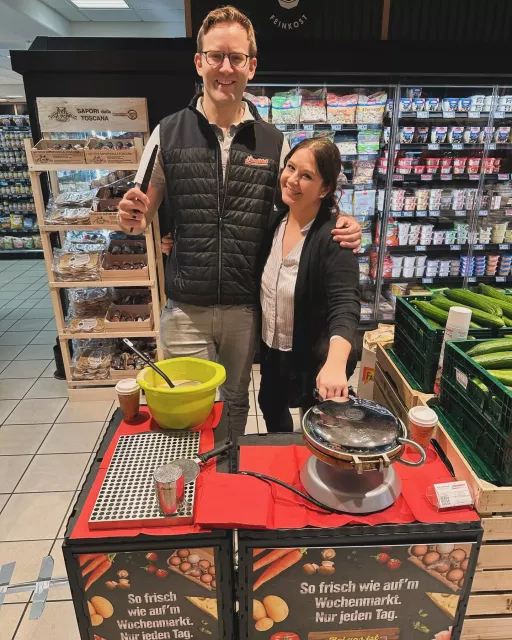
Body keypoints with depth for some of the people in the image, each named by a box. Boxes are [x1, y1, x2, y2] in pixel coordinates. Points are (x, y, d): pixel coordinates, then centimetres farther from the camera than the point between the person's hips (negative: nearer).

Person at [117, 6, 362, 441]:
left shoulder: (273, 142, 1)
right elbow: (143, 217, 3)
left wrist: (340, 226, -11)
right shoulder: (169, 133, -2)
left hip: (245, 307, 2)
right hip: (186, 308, -1)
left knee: (236, 401, 21)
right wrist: (133, 218, -21)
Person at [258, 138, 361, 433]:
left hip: (315, 358, -7)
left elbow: (345, 304, -35)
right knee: (271, 408, 29)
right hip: (272, 349, 7)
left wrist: (335, 363, -52)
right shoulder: (276, 219, -4)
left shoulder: (332, 236, -25)